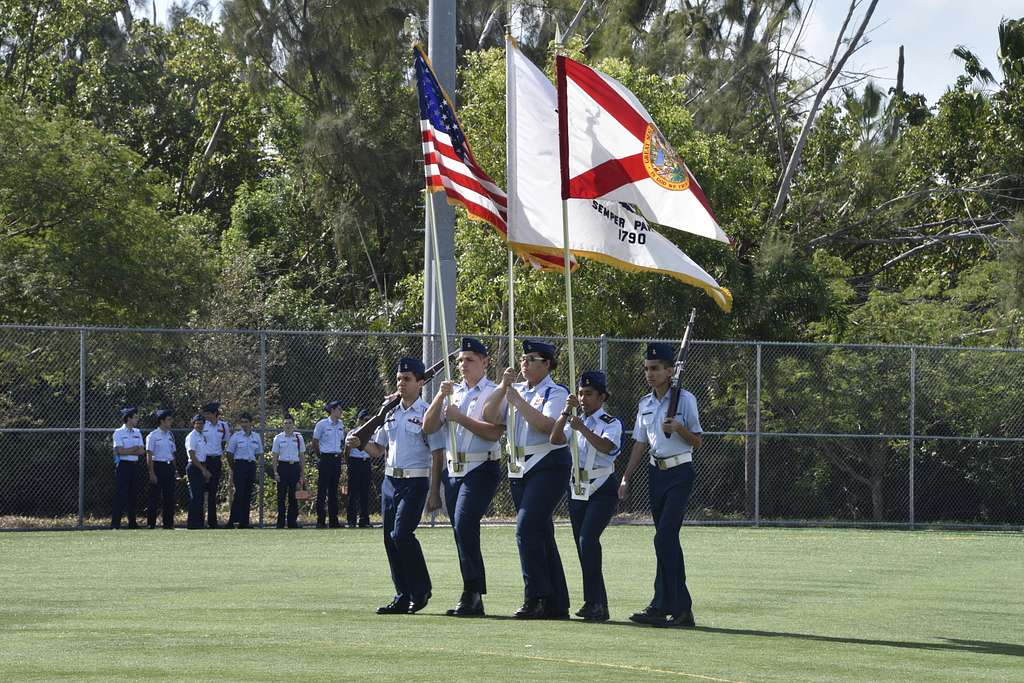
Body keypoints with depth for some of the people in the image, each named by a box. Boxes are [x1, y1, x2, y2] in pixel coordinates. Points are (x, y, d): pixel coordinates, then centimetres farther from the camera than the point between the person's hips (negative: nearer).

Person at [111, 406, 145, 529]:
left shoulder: (137, 433, 14)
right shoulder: (119, 432, -4)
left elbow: (142, 451, 4)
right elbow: (120, 451, -15)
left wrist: (127, 451, -9)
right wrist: (135, 449, -4)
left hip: (134, 465, 6)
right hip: (123, 466, -6)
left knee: (132, 495, 8)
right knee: (120, 494, -11)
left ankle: (132, 522, 12)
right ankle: (115, 523, -12)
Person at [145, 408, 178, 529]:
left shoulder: (170, 435, 14)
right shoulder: (153, 436, -7)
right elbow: (149, 455, -9)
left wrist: (174, 470, 13)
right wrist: (152, 473, -15)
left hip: (169, 466, 6)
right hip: (158, 466, -6)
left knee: (169, 497, 7)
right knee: (155, 497, -5)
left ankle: (168, 523, 12)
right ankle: (151, 524, -2)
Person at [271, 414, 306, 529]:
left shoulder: (298, 438, 7)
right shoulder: (278, 438, 3)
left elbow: (301, 456, 10)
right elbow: (275, 456, 3)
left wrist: (302, 473, 7)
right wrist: (275, 472, -5)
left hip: (295, 466, 1)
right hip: (283, 466, -1)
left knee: (293, 496, 1)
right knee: (281, 495, -2)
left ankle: (292, 521, 7)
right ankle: (280, 522, 1)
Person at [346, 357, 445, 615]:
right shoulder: (391, 413, 15)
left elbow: (437, 453, -9)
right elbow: (378, 448, 23)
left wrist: (435, 491, -15)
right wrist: (359, 443, 2)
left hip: (415, 481, -7)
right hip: (390, 480, 7)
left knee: (402, 533, -18)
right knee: (390, 538, 5)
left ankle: (421, 589, -4)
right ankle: (403, 596, 11)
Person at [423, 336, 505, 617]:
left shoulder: (494, 393, 0)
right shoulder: (452, 393, 18)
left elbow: (494, 432, -14)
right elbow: (428, 427, 9)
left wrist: (460, 417, -15)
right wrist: (439, 398, -5)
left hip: (481, 470, -7)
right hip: (452, 470, 7)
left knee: (465, 525, -21)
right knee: (461, 531, 5)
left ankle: (472, 593, -21)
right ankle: (472, 599, 9)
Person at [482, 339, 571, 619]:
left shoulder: (556, 393, -4)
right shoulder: (517, 390, 15)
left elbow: (546, 425, -21)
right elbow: (490, 417, 6)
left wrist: (517, 400, -17)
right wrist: (503, 387, -5)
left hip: (547, 467, -7)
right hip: (519, 468, 7)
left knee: (527, 530, -18)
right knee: (541, 534, 9)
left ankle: (536, 598, -16)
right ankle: (556, 603, 13)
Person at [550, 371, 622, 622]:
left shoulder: (611, 423, -4)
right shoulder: (575, 421, 13)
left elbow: (606, 446, -24)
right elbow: (555, 439, -4)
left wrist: (582, 428, -34)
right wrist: (566, 413, -15)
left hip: (602, 490, -7)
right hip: (577, 488, 7)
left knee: (588, 538, -21)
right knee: (582, 544, 7)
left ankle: (595, 602, -20)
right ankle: (596, 603, 14)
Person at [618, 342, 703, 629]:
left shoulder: (685, 400, -6)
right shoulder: (645, 404, 13)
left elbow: (697, 442, -4)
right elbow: (640, 443, 18)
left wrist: (678, 428, -22)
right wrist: (626, 477, 13)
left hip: (679, 473, -7)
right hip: (656, 473, 7)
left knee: (664, 538, -16)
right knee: (668, 540, 7)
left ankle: (663, 607, -15)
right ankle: (680, 608, 10)